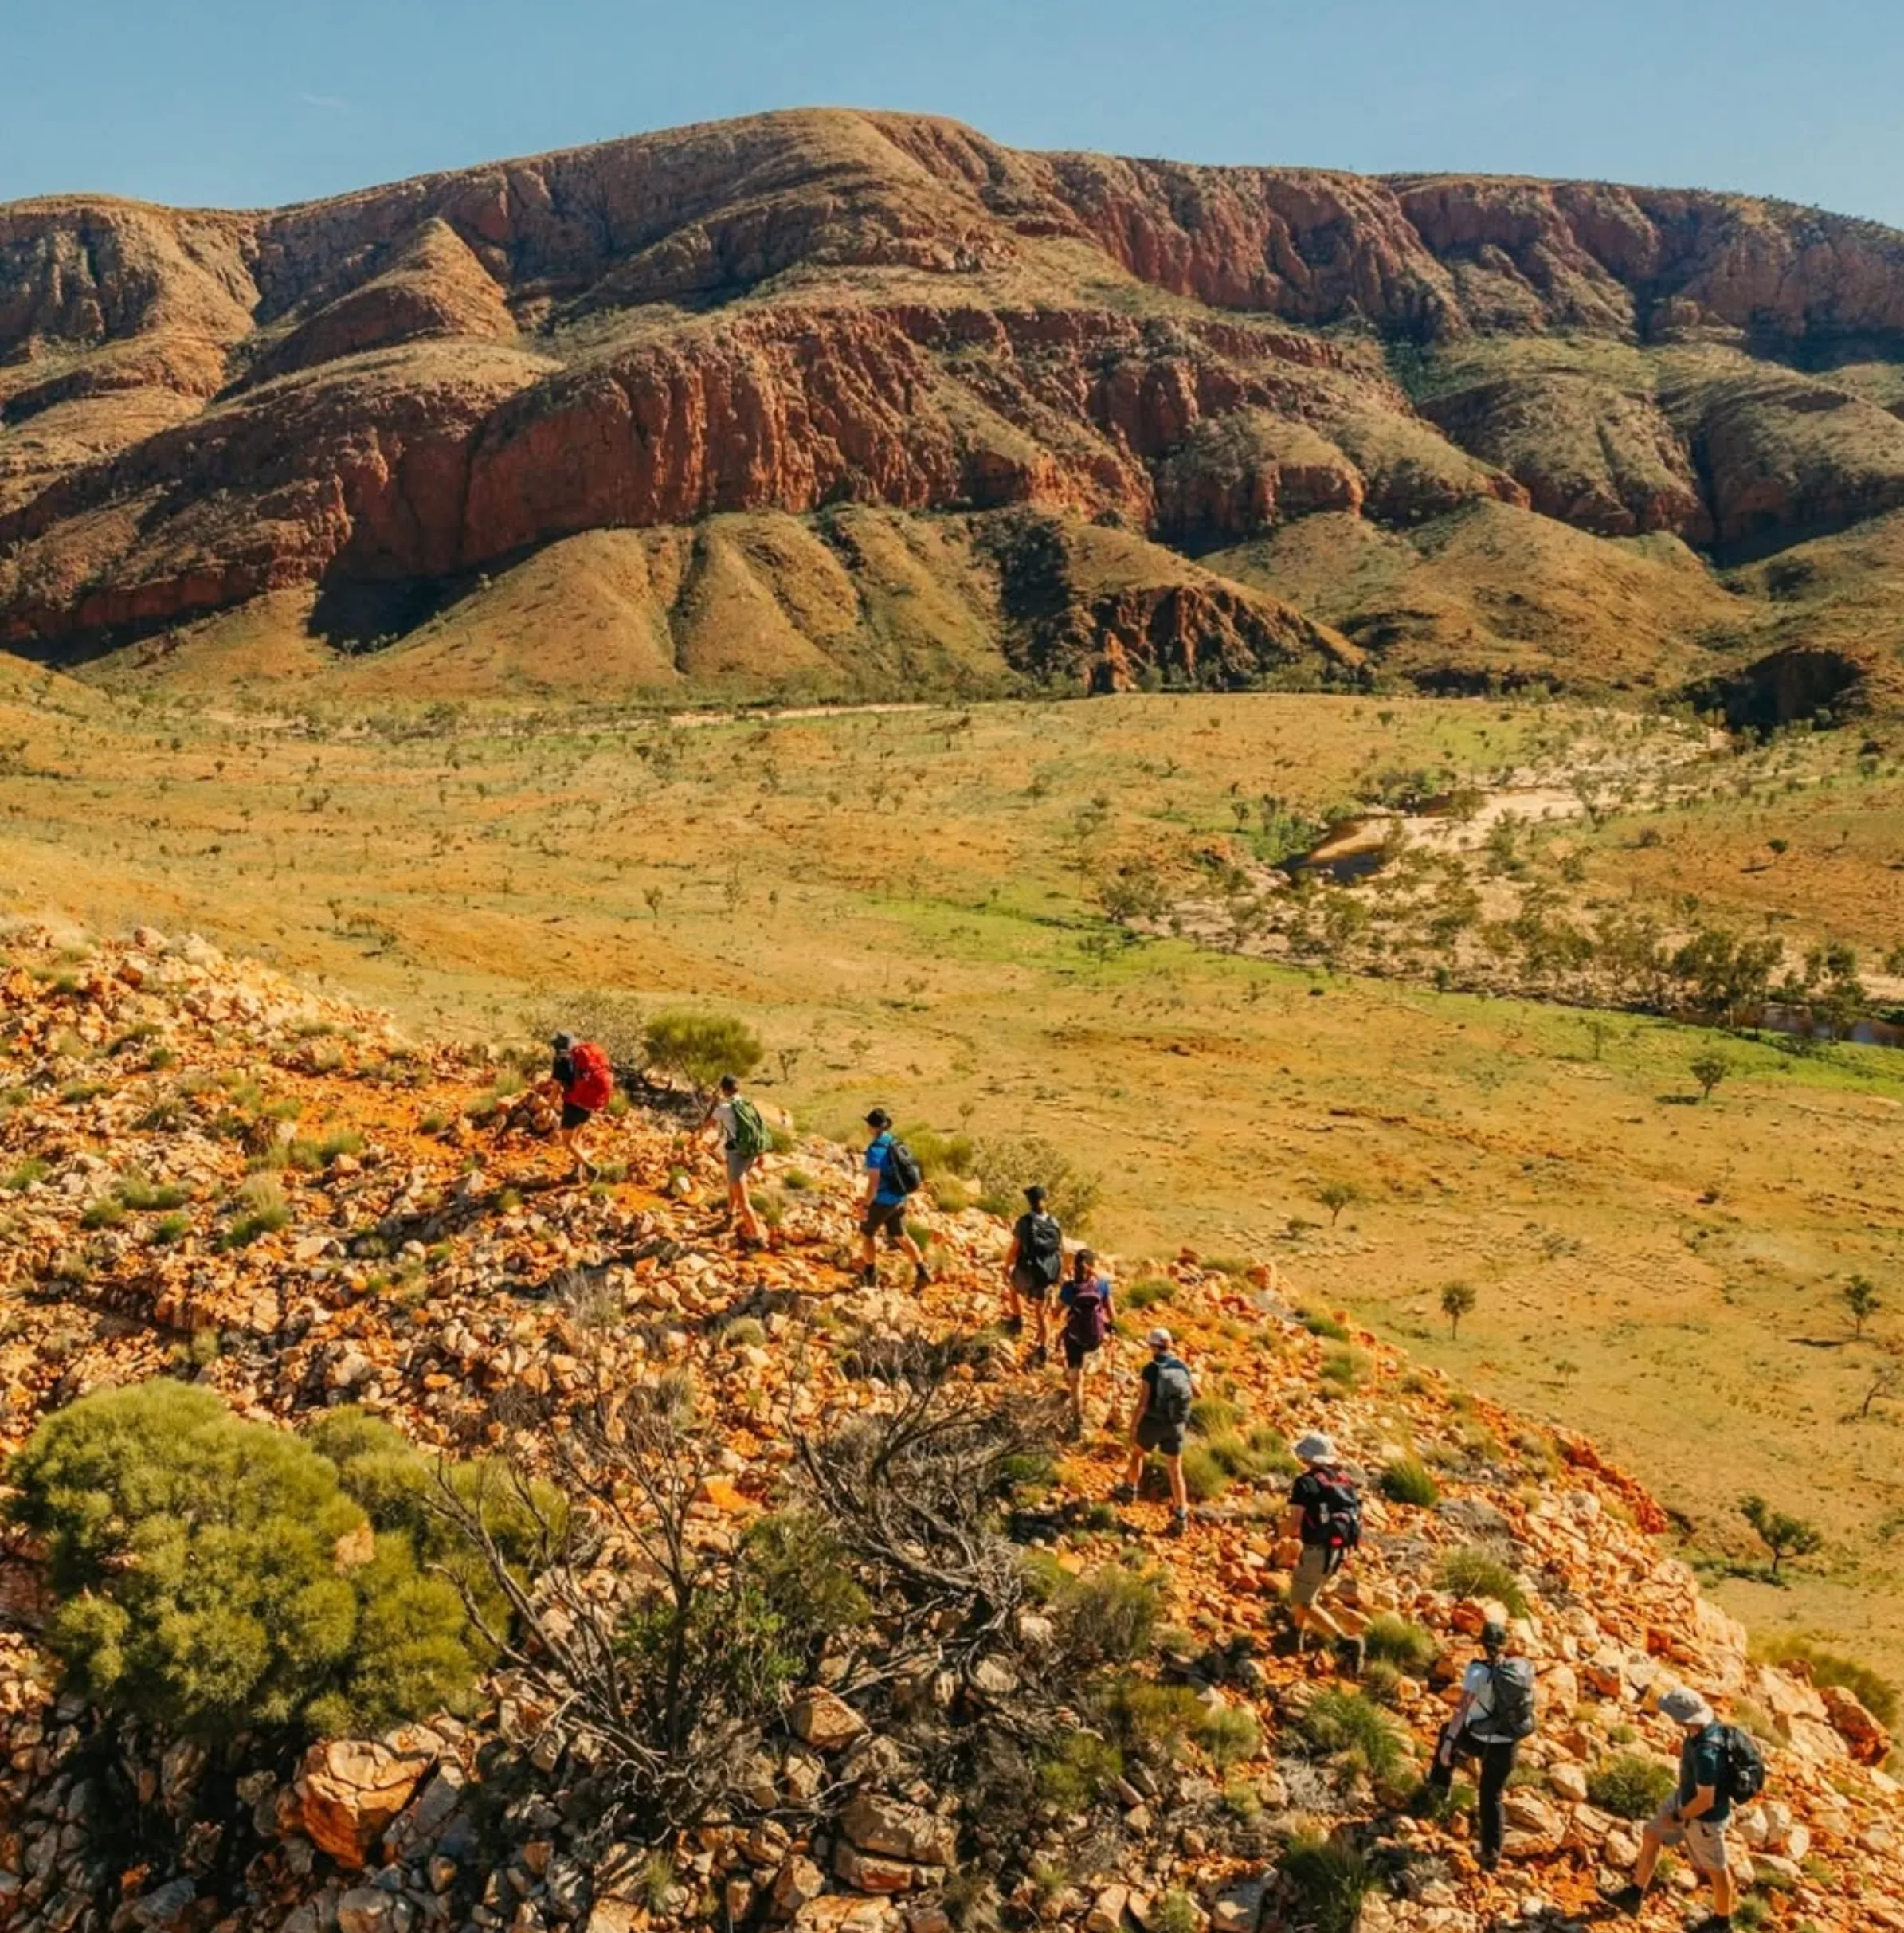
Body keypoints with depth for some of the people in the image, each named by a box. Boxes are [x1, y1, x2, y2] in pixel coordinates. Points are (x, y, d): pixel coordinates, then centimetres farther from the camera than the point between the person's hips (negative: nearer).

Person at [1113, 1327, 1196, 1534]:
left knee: (1137, 1452, 26)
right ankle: (1181, 1518, 5)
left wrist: (1132, 1428, -10)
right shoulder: (1182, 1366, -2)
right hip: (1175, 1425, 3)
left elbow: (1142, 1403, -20)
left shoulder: (1150, 1369, -17)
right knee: (1175, 1471, 10)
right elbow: (1197, 1394, 11)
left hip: (1152, 1422, -3)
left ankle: (1129, 1491, 43)